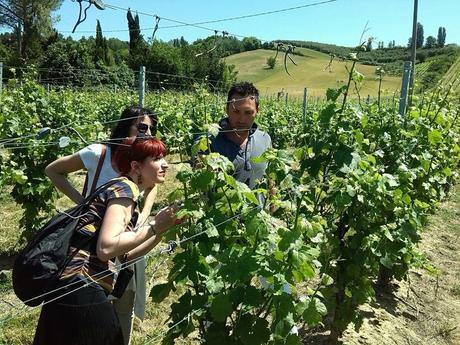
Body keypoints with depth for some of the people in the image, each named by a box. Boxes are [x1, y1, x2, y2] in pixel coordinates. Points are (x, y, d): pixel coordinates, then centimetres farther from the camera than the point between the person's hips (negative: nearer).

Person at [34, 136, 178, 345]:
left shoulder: (124, 190, 15)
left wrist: (164, 228, 8)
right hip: (82, 289, -9)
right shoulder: (125, 187, -13)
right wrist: (154, 227, -17)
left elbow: (126, 254, 14)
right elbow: (106, 248, -25)